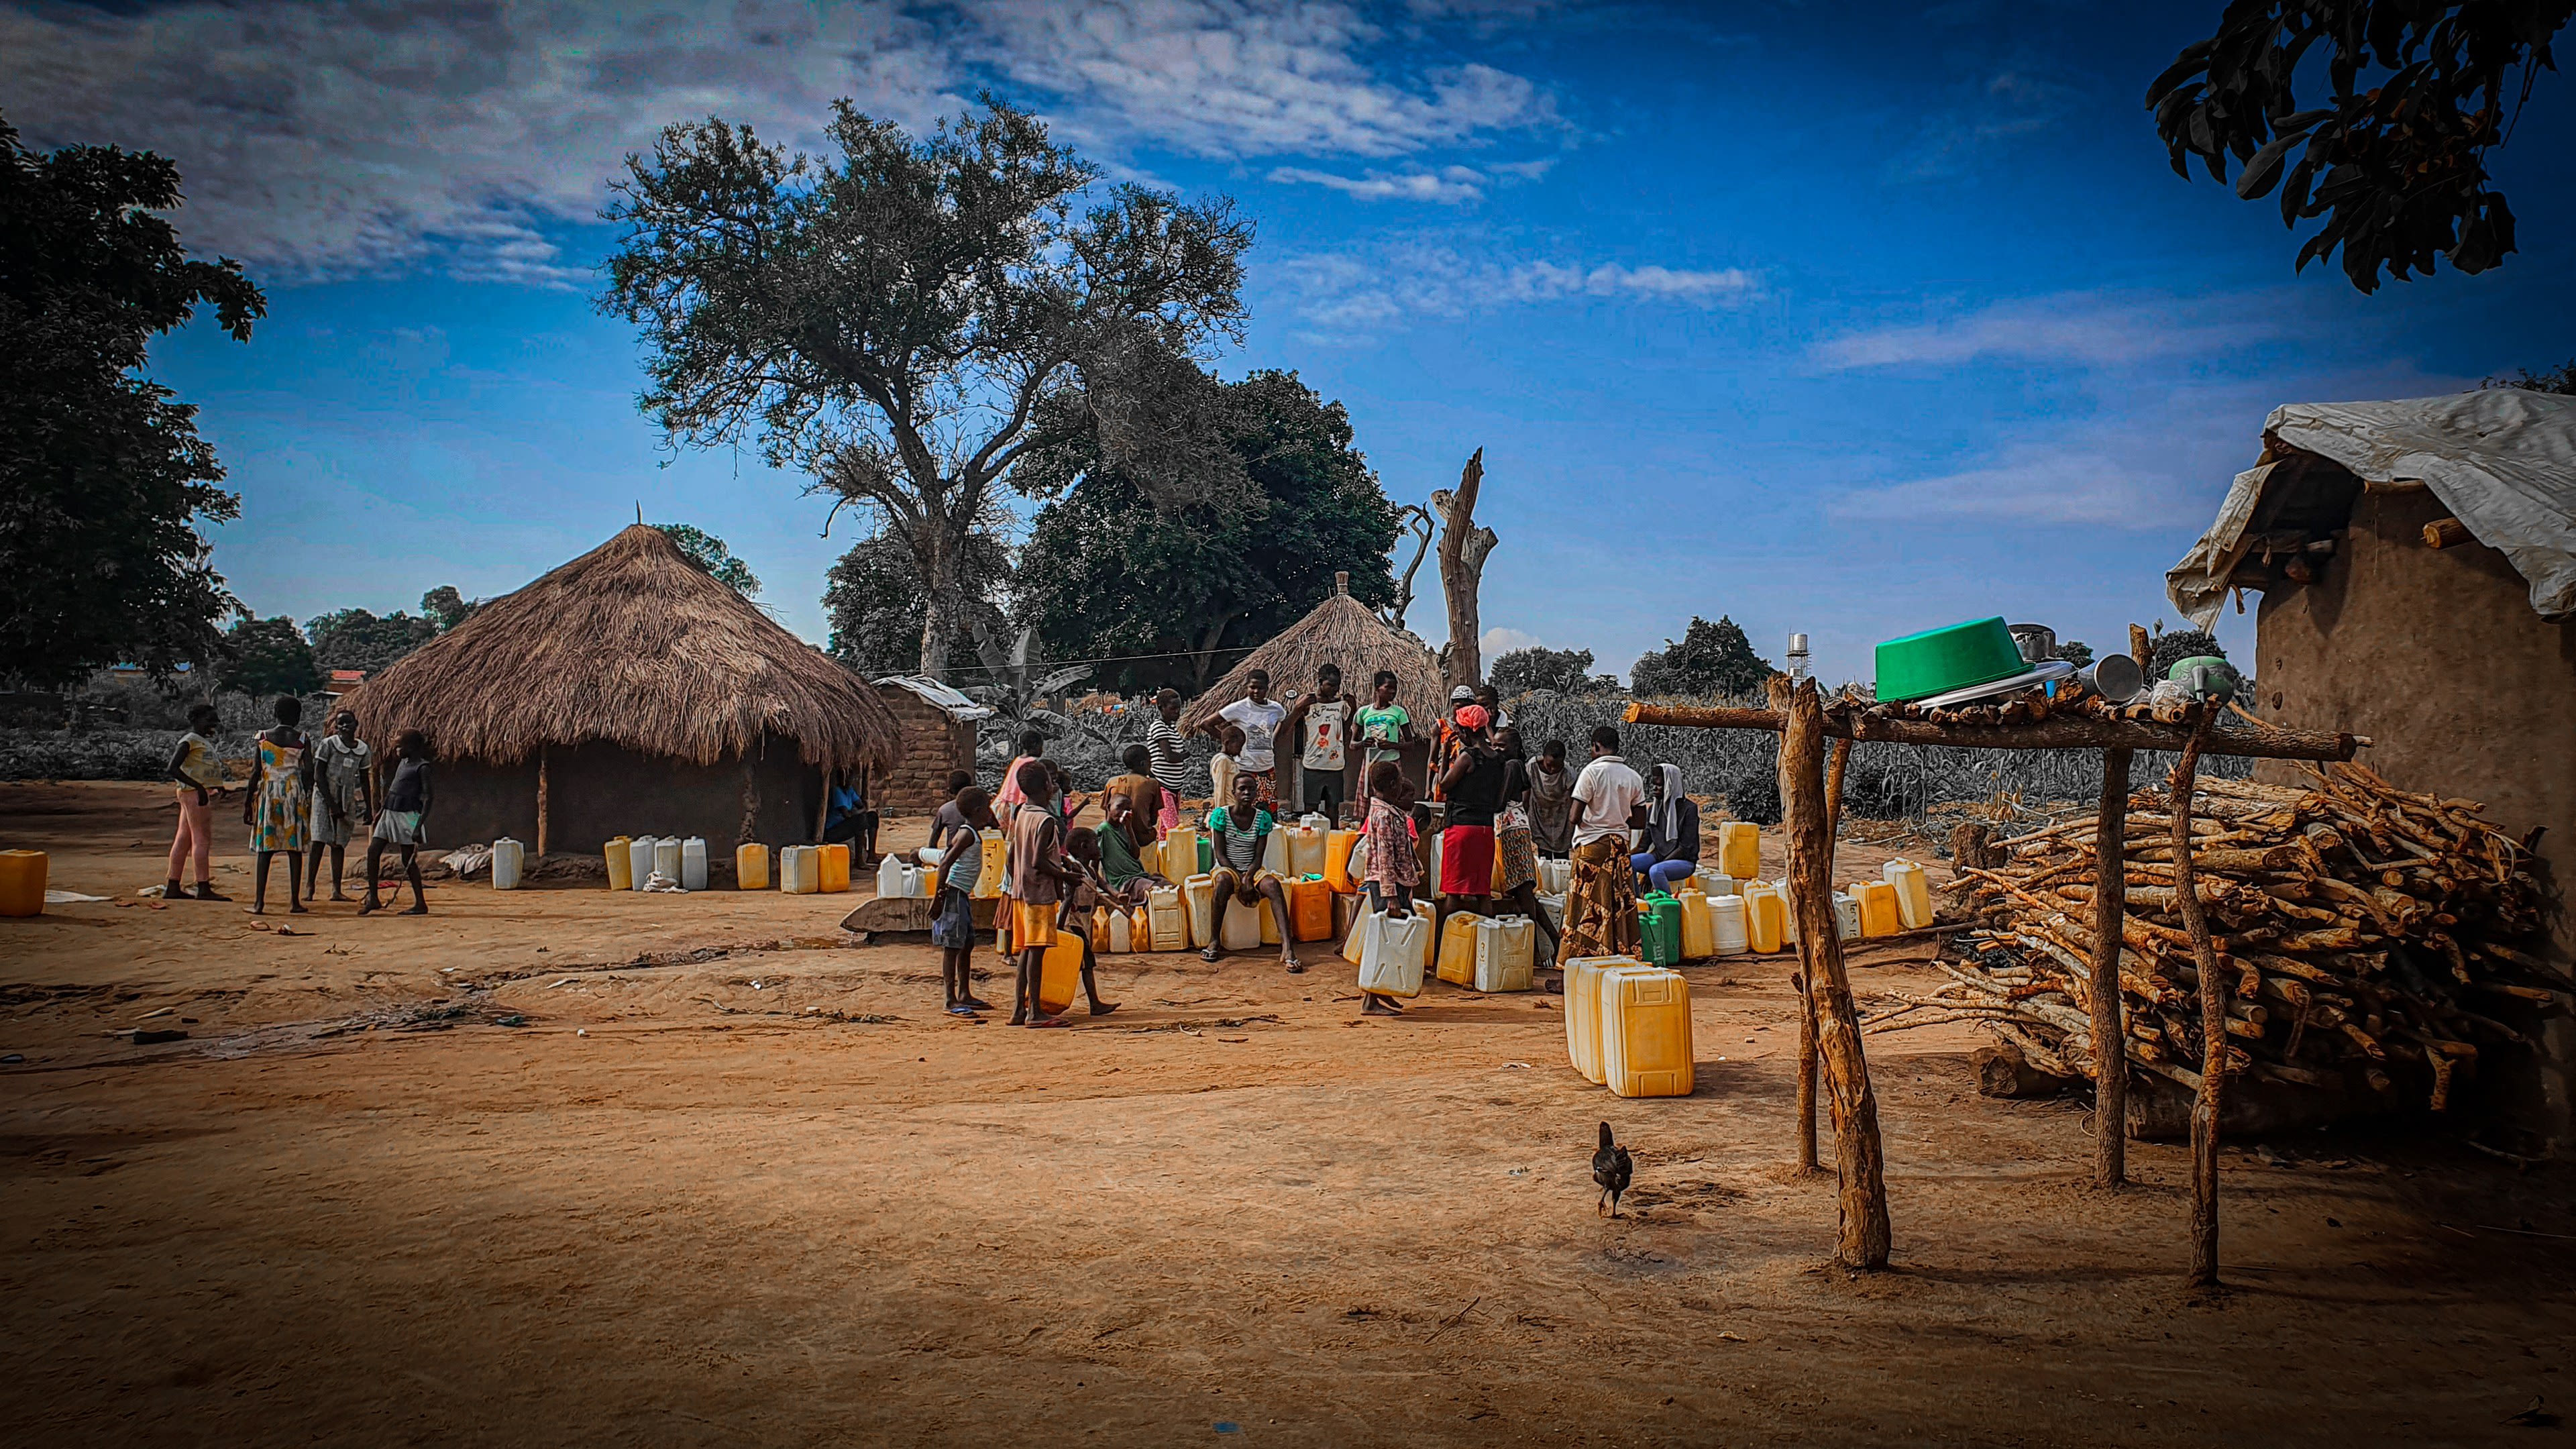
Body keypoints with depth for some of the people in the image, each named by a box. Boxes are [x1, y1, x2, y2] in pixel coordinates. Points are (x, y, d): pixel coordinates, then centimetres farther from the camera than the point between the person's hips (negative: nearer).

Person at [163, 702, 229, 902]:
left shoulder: (205, 742, 19)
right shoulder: (189, 741, -10)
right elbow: (173, 768, -19)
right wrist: (199, 787, -24)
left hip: (203, 793, 10)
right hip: (195, 793, -10)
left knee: (184, 839, 10)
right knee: (202, 839, -9)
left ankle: (173, 888, 13)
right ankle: (204, 889, -10)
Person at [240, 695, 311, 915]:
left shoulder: (263, 737, 1)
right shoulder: (301, 739, -2)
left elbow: (256, 772, 1)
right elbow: (308, 771, -6)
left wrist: (248, 802, 7)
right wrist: (307, 797, 7)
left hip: (268, 793, 1)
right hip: (294, 793, -1)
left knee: (265, 850, 4)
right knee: (295, 849, 3)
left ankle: (259, 902, 0)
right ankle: (295, 902, 4)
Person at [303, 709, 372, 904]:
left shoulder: (363, 750, 7)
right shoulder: (328, 745, -6)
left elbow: (365, 781, 14)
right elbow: (318, 776, -8)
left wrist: (369, 808, 10)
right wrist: (331, 804, -13)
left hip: (347, 800, 4)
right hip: (324, 796, -4)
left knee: (340, 844, 5)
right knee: (319, 841, -10)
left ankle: (336, 889, 6)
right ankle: (309, 886, -7)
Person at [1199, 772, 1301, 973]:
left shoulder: (1263, 818, 0)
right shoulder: (1221, 814, -5)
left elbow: (1258, 857, -3)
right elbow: (1220, 854, -8)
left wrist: (1249, 876, -24)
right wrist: (1239, 878, -20)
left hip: (1252, 870, 2)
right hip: (1227, 868, -2)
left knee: (1273, 884, -31)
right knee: (1223, 881, -39)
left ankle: (1287, 948, -44)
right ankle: (1214, 942, -27)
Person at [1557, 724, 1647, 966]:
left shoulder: (1592, 772, -11)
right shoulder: (1633, 777, 6)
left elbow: (1575, 817, -14)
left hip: (1592, 846, -5)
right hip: (1621, 845, 5)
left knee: (1586, 908, -1)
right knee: (1621, 907, 10)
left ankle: (1575, 966, 1)